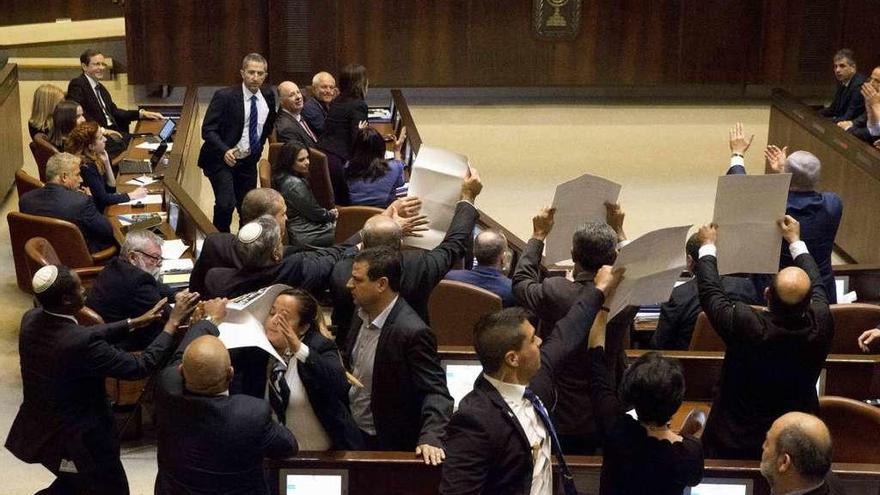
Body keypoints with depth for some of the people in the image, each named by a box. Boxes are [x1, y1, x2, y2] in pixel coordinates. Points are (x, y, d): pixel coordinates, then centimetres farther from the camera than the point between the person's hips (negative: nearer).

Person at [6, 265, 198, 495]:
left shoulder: (31, 319, -10)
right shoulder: (81, 343, -35)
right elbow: (140, 366, -25)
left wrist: (135, 323, 8)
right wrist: (173, 322, -17)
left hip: (39, 431, 8)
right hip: (77, 442, -8)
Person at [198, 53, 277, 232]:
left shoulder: (268, 97, 1)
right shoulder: (224, 96, -16)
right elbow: (208, 130, -18)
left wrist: (258, 149, 13)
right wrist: (225, 151, -33)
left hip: (249, 161, 5)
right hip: (221, 159, -5)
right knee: (226, 204, -20)